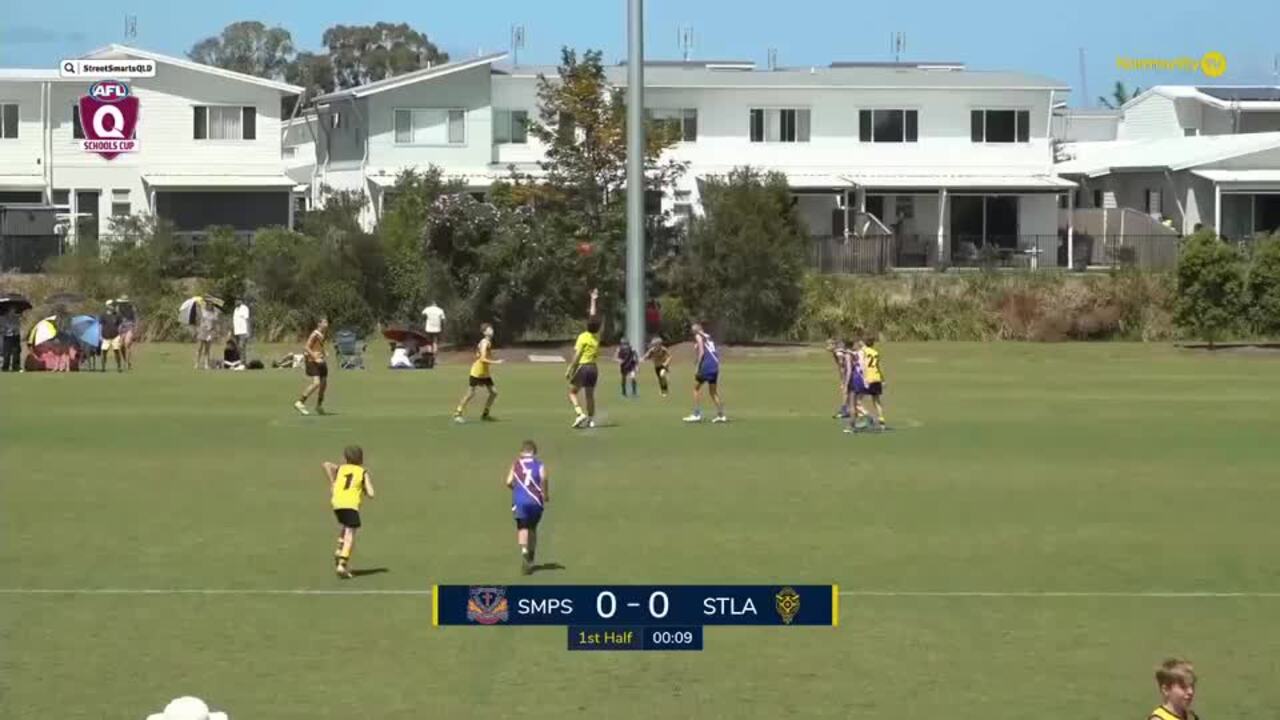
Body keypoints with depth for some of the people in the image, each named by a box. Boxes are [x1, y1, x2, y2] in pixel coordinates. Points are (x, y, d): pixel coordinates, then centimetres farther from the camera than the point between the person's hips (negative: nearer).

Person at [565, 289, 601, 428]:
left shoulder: (583, 337, -12)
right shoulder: (597, 336, 4)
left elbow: (577, 356, -14)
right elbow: (593, 316, 17)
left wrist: (569, 370, -9)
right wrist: (593, 300, 26)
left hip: (583, 366, -6)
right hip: (594, 367, 6)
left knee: (572, 392, 4)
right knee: (590, 395, 10)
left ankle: (580, 414, -14)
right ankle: (591, 419, 7)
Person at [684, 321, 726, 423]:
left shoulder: (698, 336, 0)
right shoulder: (708, 337, 22)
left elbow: (702, 352, -11)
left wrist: (698, 365, -9)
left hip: (707, 364, -7)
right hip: (715, 364, 7)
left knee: (696, 387, 4)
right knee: (713, 391, 13)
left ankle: (697, 415, -1)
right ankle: (721, 415, 8)